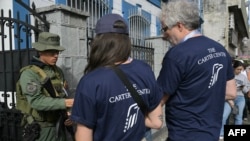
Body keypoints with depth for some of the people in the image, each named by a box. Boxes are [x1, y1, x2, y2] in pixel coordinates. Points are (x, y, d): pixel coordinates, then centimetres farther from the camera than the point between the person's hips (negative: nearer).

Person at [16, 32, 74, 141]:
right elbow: (36, 101, -24)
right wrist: (65, 103, -30)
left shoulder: (58, 71, 5)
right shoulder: (29, 73, -13)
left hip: (59, 126, 6)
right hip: (40, 129, -6)